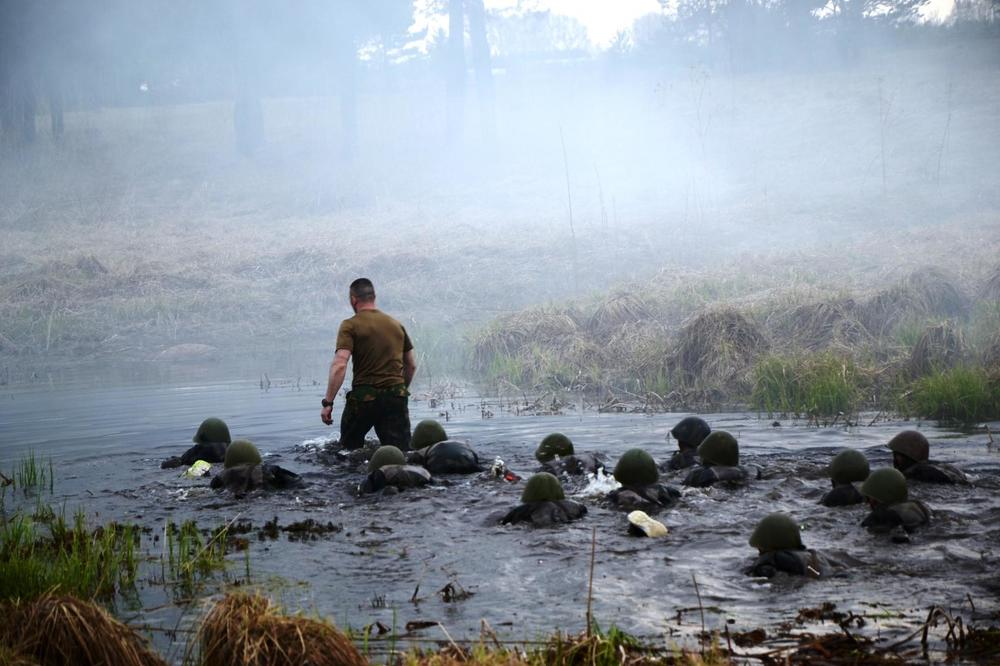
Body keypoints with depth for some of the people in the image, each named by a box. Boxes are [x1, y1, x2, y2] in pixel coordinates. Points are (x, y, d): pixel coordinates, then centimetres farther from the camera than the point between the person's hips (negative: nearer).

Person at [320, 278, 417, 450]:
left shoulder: (350, 325, -4)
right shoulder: (397, 325, 14)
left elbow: (339, 365, -16)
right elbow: (411, 365, 20)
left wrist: (328, 402, -16)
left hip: (364, 397, -4)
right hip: (396, 397, 4)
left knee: (350, 449, 17)